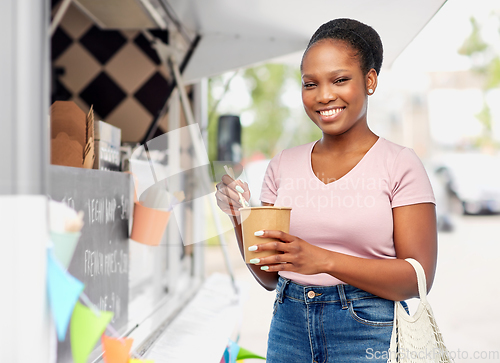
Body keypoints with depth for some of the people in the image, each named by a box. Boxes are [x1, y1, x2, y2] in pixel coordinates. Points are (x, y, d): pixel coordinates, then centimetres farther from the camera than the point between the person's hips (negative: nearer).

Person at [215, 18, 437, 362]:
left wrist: (323, 259, -23)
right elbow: (270, 276, 8)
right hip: (290, 328, 4)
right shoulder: (283, 165, 4)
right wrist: (242, 220, -10)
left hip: (369, 334, -3)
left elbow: (418, 278, -13)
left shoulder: (400, 164, -7)